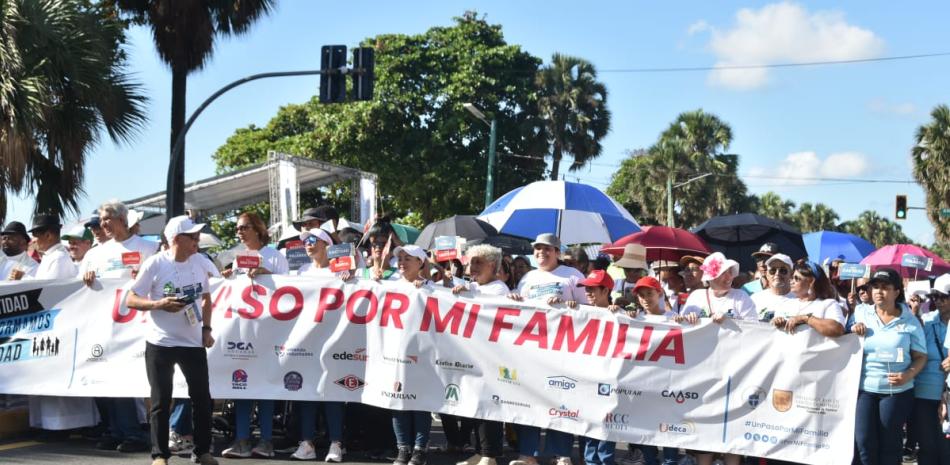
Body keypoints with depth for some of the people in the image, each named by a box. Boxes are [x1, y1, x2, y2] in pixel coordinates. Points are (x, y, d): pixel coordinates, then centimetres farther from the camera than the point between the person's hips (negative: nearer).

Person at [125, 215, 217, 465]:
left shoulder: (198, 261, 4)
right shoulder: (155, 264, -11)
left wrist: (206, 329, 7)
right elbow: (131, 300, -7)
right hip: (160, 344, -4)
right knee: (161, 402, 2)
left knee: (202, 399, 8)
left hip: (193, 343, 4)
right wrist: (159, 304, -22)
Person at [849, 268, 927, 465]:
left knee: (888, 441, 6)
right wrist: (853, 331, -10)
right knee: (864, 441, -3)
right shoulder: (860, 313, 4)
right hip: (864, 388, 1)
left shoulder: (909, 321, -2)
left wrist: (909, 375, -17)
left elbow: (921, 356, 1)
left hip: (896, 391, -1)